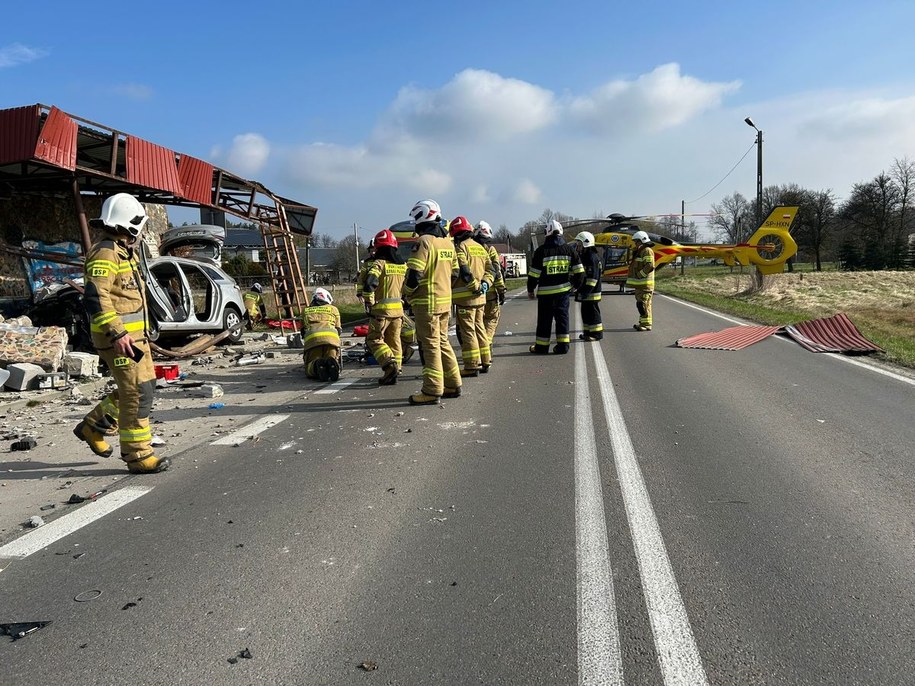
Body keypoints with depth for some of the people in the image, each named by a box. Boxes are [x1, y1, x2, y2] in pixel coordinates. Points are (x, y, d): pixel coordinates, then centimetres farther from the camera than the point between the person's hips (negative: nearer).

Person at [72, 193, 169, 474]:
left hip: (134, 333, 10)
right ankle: (138, 455, 1)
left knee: (144, 385, 16)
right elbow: (96, 297, -24)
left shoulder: (123, 251, 17)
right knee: (138, 393, -7)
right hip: (119, 336, -10)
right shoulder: (105, 253, -15)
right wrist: (117, 333, -29)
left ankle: (93, 425, 29)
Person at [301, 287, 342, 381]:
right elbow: (338, 330, 34)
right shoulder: (333, 309, 32)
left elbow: (303, 332, 40)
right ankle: (332, 363, -28)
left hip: (311, 338, 0)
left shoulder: (305, 311, 34)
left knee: (309, 371, 5)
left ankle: (316, 365, -29)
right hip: (331, 337, 0)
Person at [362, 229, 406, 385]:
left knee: (374, 339, 1)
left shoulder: (379, 264, -10)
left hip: (382, 309, -6)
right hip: (398, 308, 6)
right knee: (394, 341, 12)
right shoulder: (403, 265, 11)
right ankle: (394, 373, 14)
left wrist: (369, 304, -10)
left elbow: (369, 285, -20)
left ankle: (390, 365, -17)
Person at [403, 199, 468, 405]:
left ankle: (432, 391, 0)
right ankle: (453, 385, 21)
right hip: (445, 301, 8)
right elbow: (455, 271, 15)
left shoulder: (424, 242, -14)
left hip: (427, 302, -8)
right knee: (442, 342, 16)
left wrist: (407, 294, -5)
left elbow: (414, 274, -19)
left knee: (430, 345, -3)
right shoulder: (448, 243, 12)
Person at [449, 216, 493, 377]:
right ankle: (485, 362, 23)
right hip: (480, 297, 8)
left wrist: (475, 286, -13)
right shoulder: (480, 248, 16)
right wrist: (484, 284, 2)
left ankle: (472, 366, -5)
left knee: (467, 331, -4)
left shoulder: (461, 247, -9)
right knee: (479, 328, 17)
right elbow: (490, 270, 15)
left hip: (465, 297, -8)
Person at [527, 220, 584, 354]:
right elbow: (579, 270, 4)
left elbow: (534, 273, -7)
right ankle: (563, 345, 7)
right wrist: (576, 284, 19)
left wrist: (530, 289, 4)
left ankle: (541, 346, 11)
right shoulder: (569, 249, 3)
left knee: (544, 319, 5)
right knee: (562, 316, 9)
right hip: (563, 289, 3)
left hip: (545, 291, -3)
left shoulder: (541, 250, -8)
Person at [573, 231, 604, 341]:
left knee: (593, 312, -4)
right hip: (585, 293, 10)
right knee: (585, 312, 14)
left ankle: (597, 333, 3)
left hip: (591, 293, -10)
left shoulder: (592, 258, -16)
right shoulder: (584, 256, 17)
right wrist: (581, 291, 22)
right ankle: (588, 332, 23)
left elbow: (593, 277, -22)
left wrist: (585, 292, -23)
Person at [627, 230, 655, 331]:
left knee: (643, 303, -12)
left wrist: (640, 275, -20)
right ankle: (643, 323, 24)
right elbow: (633, 265, 29)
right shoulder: (638, 252, 21)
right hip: (640, 283, 11)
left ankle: (646, 324, -10)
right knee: (640, 303, 15)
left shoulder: (647, 251, -12)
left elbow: (650, 266, -22)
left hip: (645, 284, -11)